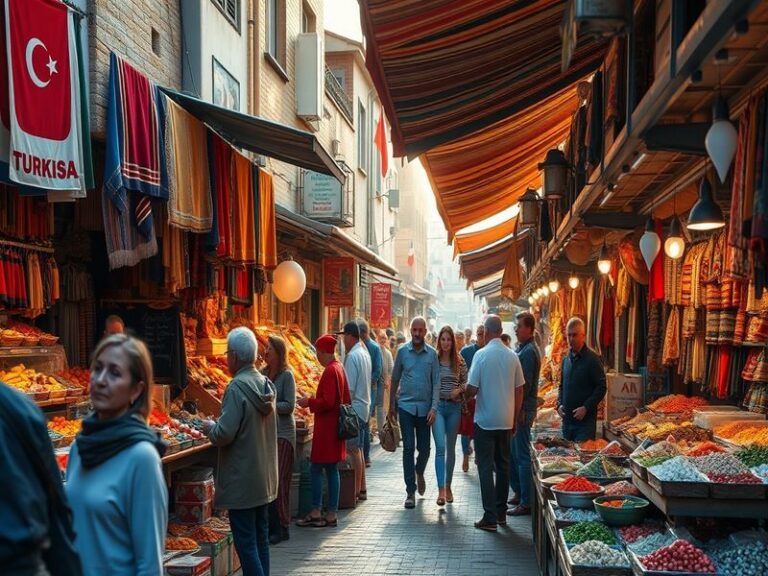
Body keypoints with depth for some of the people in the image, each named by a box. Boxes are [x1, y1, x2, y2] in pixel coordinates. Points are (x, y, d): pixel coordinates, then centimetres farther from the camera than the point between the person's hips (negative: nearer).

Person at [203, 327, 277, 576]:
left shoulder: (237, 389, -19)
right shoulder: (266, 384, 6)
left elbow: (224, 435, -22)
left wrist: (210, 427, -1)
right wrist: (217, 427, 20)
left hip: (242, 482, -8)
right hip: (265, 479, 8)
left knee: (246, 543, -2)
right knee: (261, 539, 16)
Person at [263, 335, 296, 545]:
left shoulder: (286, 375, -9)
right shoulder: (263, 373, 8)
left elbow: (290, 406, -13)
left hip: (282, 434, -6)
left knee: (279, 480, -5)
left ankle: (282, 528, 3)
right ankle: (270, 525, 18)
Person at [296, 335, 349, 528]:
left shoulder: (330, 371, -17)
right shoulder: (339, 368, 12)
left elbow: (327, 402, -23)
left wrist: (309, 402, -9)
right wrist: (313, 400, 19)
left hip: (326, 429, -10)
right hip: (334, 426, 10)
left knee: (316, 469, -2)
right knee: (331, 469, 11)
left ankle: (316, 513, 3)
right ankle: (331, 514, 15)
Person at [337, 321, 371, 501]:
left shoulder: (352, 356, -16)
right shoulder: (365, 353, 12)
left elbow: (349, 388, -19)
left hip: (354, 407, -9)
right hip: (363, 406, 9)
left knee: (353, 449, -4)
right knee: (358, 449, 15)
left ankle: (356, 490, 0)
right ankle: (362, 489, 21)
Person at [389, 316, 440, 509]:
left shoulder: (432, 354, 1)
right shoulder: (402, 351, 2)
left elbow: (436, 382, 0)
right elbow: (395, 379, 10)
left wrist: (434, 407, -9)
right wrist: (392, 405, 11)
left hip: (425, 407, 1)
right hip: (406, 406, 0)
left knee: (424, 448, 7)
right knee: (408, 448, -3)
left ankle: (419, 472, 39)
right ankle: (410, 491, 2)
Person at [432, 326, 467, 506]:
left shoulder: (459, 361, 4)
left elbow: (466, 382, 11)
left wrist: (459, 389, -9)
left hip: (454, 406, 2)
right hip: (437, 405, -2)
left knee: (451, 448, 11)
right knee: (440, 447, -13)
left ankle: (448, 486, 24)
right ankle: (441, 490, -14)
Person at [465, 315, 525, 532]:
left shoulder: (481, 355, -12)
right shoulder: (512, 356, 1)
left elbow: (472, 389, -14)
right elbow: (519, 391, 5)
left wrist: (463, 394, 10)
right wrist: (515, 419, 15)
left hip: (485, 420, -4)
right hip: (506, 421, 4)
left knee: (486, 467, 1)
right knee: (503, 465, 15)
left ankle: (490, 518, -1)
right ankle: (501, 513, 22)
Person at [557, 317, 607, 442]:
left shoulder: (592, 359, -9)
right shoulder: (566, 359, 11)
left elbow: (601, 387, -10)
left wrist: (586, 408, -17)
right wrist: (559, 404, 5)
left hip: (586, 420, -6)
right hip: (567, 418, 6)